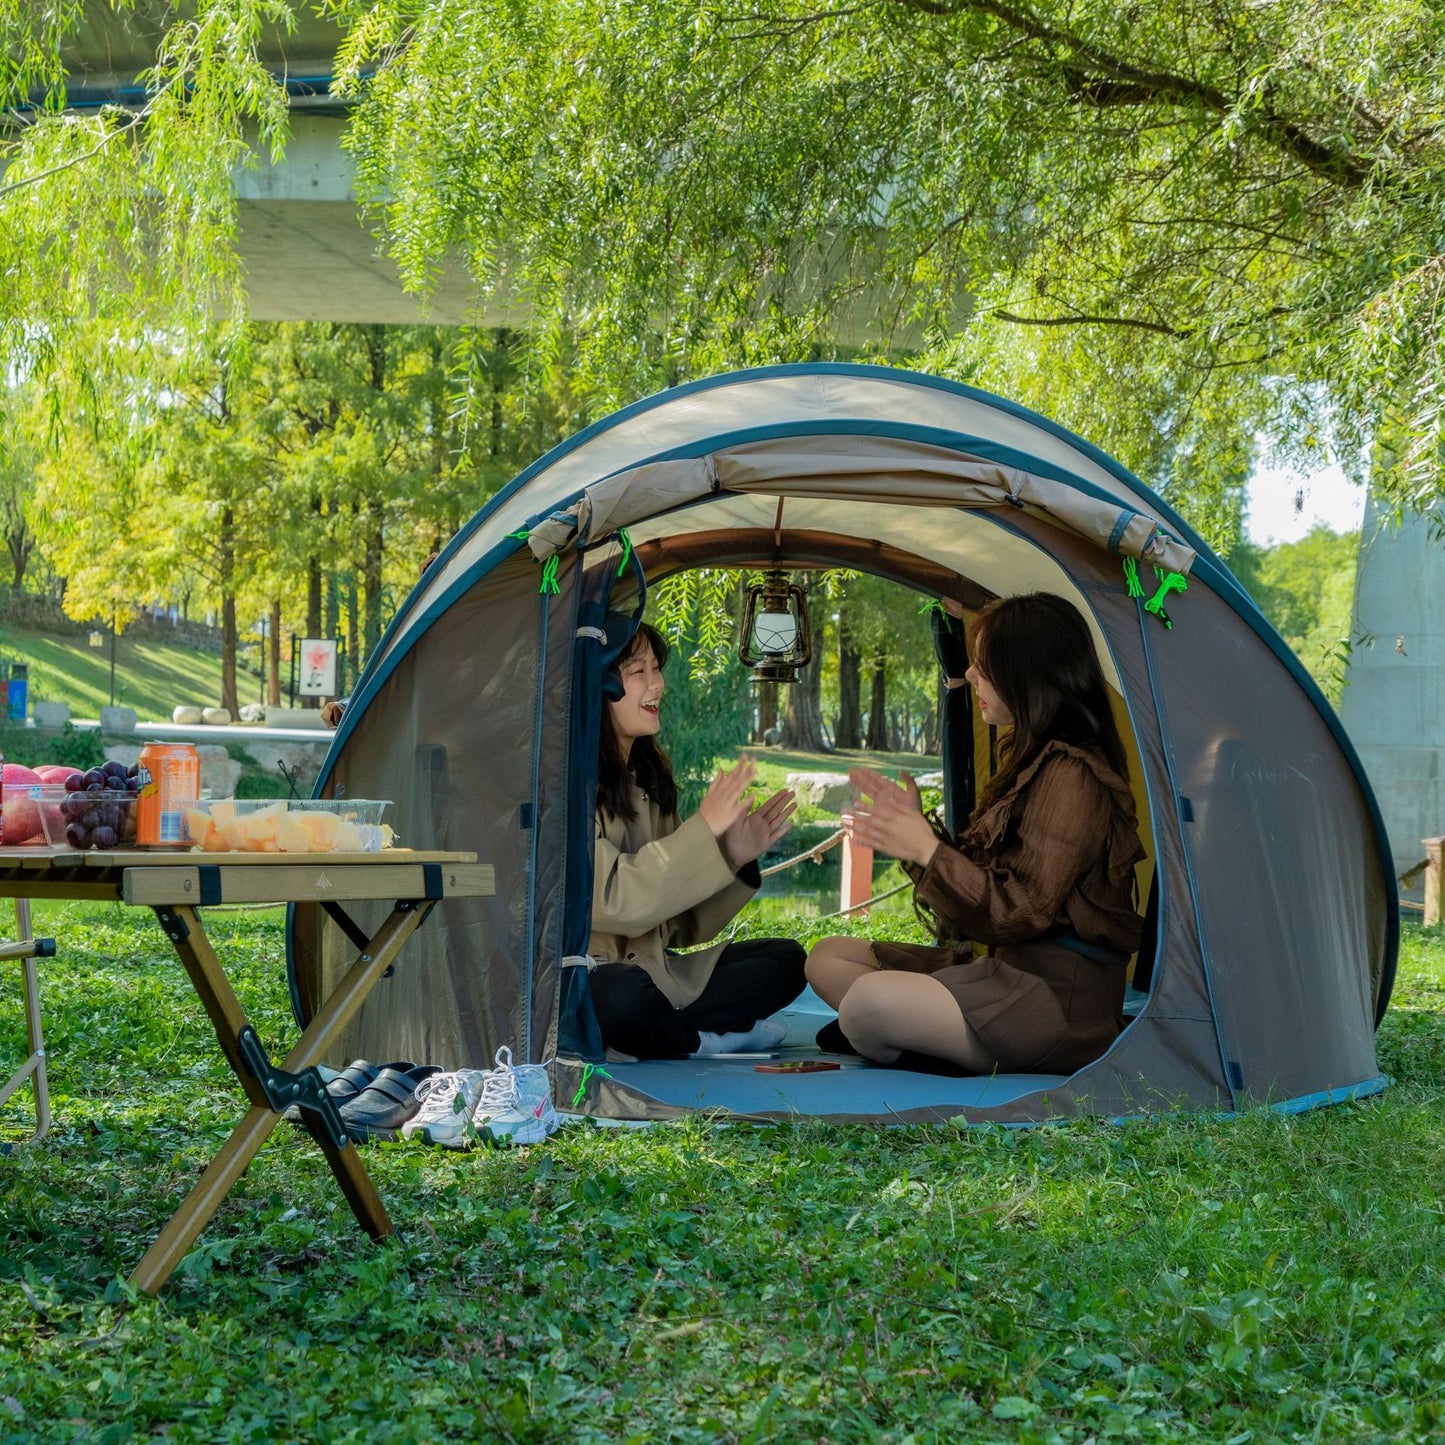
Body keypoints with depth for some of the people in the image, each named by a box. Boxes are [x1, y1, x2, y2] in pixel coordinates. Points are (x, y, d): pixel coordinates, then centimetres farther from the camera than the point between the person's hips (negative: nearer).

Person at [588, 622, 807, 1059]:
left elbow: (676, 926, 12)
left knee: (784, 960, -3)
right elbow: (612, 901, -22)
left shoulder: (648, 777, 13)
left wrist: (733, 859, -4)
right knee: (622, 993, -40)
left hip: (650, 969, 8)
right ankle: (710, 1041, -11)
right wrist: (704, 829, -19)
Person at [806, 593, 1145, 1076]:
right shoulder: (1033, 761, 16)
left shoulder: (1070, 776, -16)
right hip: (1005, 968, 11)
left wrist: (927, 850, -17)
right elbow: (980, 882, 19)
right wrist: (915, 828, 9)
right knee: (829, 958, 9)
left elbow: (1021, 913, -20)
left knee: (869, 1001, -33)